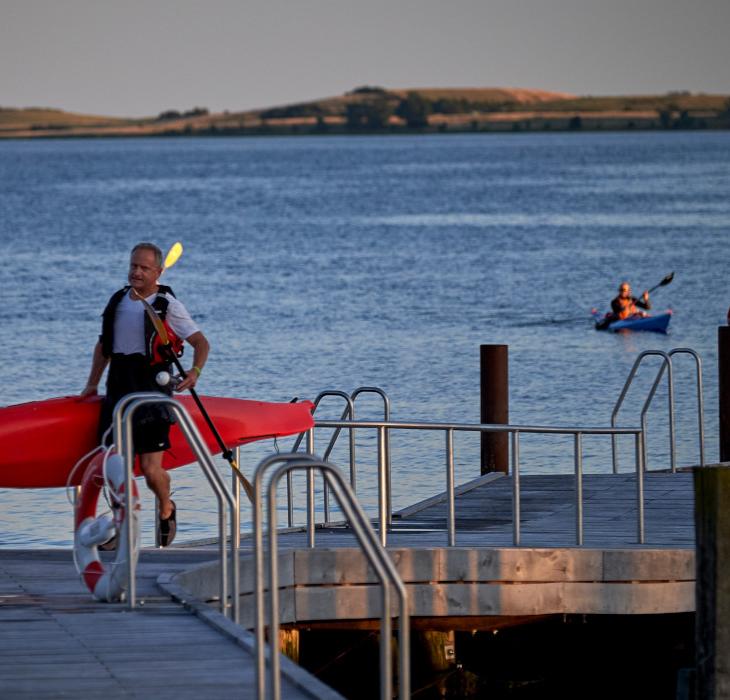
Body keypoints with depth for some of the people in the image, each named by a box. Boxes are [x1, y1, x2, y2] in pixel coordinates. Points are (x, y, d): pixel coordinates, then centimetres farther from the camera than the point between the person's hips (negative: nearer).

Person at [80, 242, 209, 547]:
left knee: (150, 468, -9)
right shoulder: (118, 300, 13)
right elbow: (103, 344, 24)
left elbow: (201, 342, -5)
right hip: (118, 390, 5)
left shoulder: (167, 305, -4)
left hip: (153, 389, -5)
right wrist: (92, 383, 17)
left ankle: (166, 510, 20)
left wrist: (195, 371, -23)